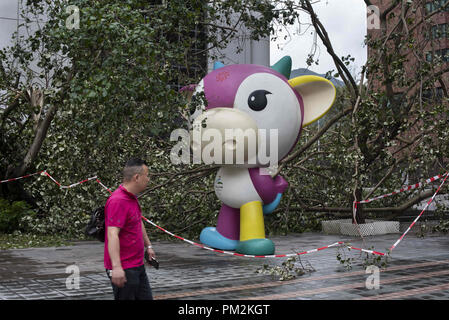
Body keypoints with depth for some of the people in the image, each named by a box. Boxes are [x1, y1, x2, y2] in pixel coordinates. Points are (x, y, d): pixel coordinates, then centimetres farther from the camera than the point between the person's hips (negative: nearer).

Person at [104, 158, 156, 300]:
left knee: (146, 297, 14)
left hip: (137, 266, 10)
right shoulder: (118, 201, -22)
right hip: (123, 270, -10)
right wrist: (116, 266, -38)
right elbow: (112, 235, -30)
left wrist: (148, 246, 32)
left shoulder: (132, 197, 11)